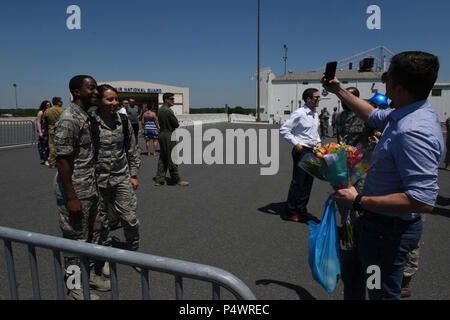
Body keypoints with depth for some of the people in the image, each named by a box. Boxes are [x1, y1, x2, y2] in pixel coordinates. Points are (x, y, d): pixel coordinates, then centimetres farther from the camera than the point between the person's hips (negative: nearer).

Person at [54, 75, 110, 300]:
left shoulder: (86, 117, 11)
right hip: (74, 191, -9)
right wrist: (71, 197, -21)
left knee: (94, 233, 18)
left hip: (90, 188, 9)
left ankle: (89, 274, 36)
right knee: (75, 239, 5)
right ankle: (75, 286, 24)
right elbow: (62, 160, -20)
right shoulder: (68, 120, -18)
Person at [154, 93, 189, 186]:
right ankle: (176, 180, 8)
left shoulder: (160, 110, 13)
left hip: (161, 134, 9)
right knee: (172, 158, -1)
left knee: (162, 158, 12)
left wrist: (175, 124, 8)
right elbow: (176, 124, -15)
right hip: (168, 136, -9)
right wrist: (176, 124, 8)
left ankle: (159, 180, 15)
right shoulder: (168, 110, -16)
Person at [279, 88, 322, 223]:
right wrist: (296, 144, -15)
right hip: (301, 151, -8)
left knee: (308, 182, 12)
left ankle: (302, 211, 24)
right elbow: (283, 130, -13)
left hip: (312, 151, 8)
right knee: (297, 182, -3)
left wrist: (318, 141, 10)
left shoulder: (315, 114, 14)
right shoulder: (299, 113, -12)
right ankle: (290, 212, 8)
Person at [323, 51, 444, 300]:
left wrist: (359, 201, -29)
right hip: (374, 222, 10)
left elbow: (423, 200, -36)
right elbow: (374, 115, 22)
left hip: (389, 230, -10)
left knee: (382, 292, 11)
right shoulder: (405, 114, 0)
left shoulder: (415, 131, -32)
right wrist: (339, 91, 26)